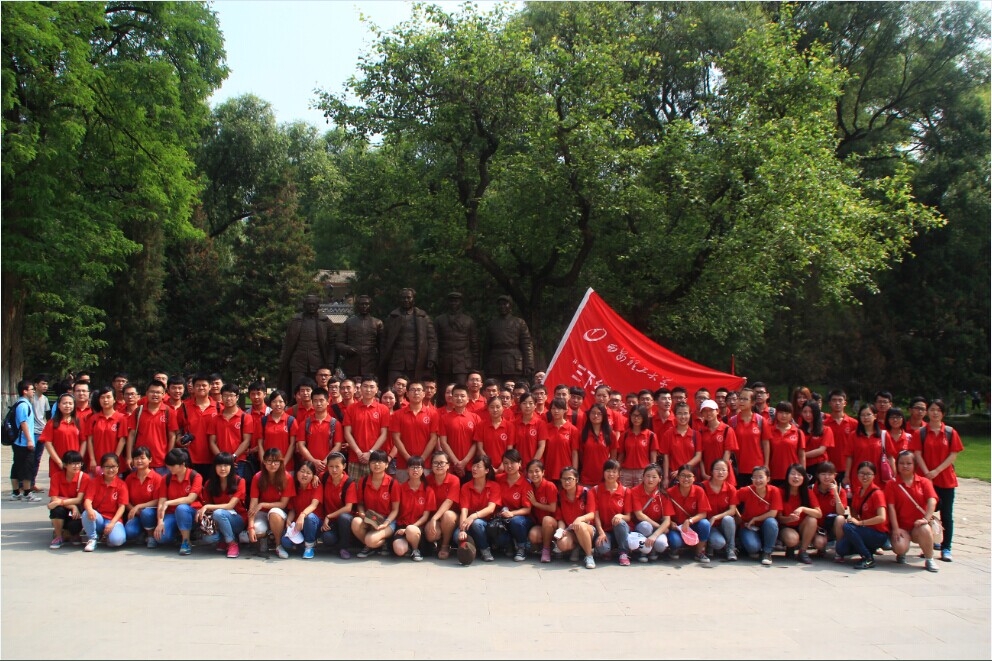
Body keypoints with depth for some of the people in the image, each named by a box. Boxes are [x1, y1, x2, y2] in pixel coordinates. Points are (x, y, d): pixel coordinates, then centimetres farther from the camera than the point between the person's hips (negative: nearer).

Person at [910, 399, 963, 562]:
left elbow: (953, 455, -2)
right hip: (926, 478, -1)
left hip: (946, 478, 1)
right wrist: (927, 472, -17)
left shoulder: (950, 432, 3)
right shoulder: (920, 433, 2)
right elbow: (917, 454, -4)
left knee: (946, 515, 3)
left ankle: (946, 548, 8)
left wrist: (937, 471, -13)